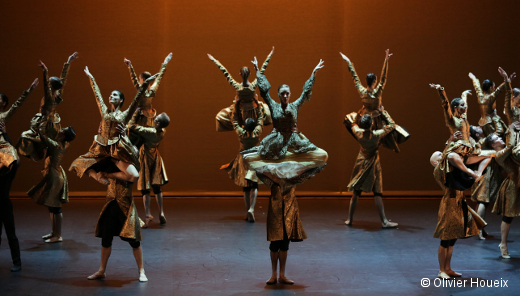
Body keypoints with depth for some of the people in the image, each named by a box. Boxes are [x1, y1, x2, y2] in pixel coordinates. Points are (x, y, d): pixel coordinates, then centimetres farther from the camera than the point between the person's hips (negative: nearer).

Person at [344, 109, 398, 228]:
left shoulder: (358, 132, -10)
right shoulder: (377, 134, -17)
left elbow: (353, 124, 15)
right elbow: (392, 125, -3)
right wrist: (383, 112, 6)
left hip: (361, 164, 3)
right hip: (373, 165, -3)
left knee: (356, 193, 11)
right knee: (377, 193, -3)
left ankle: (350, 219, 16)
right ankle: (384, 221, -5)